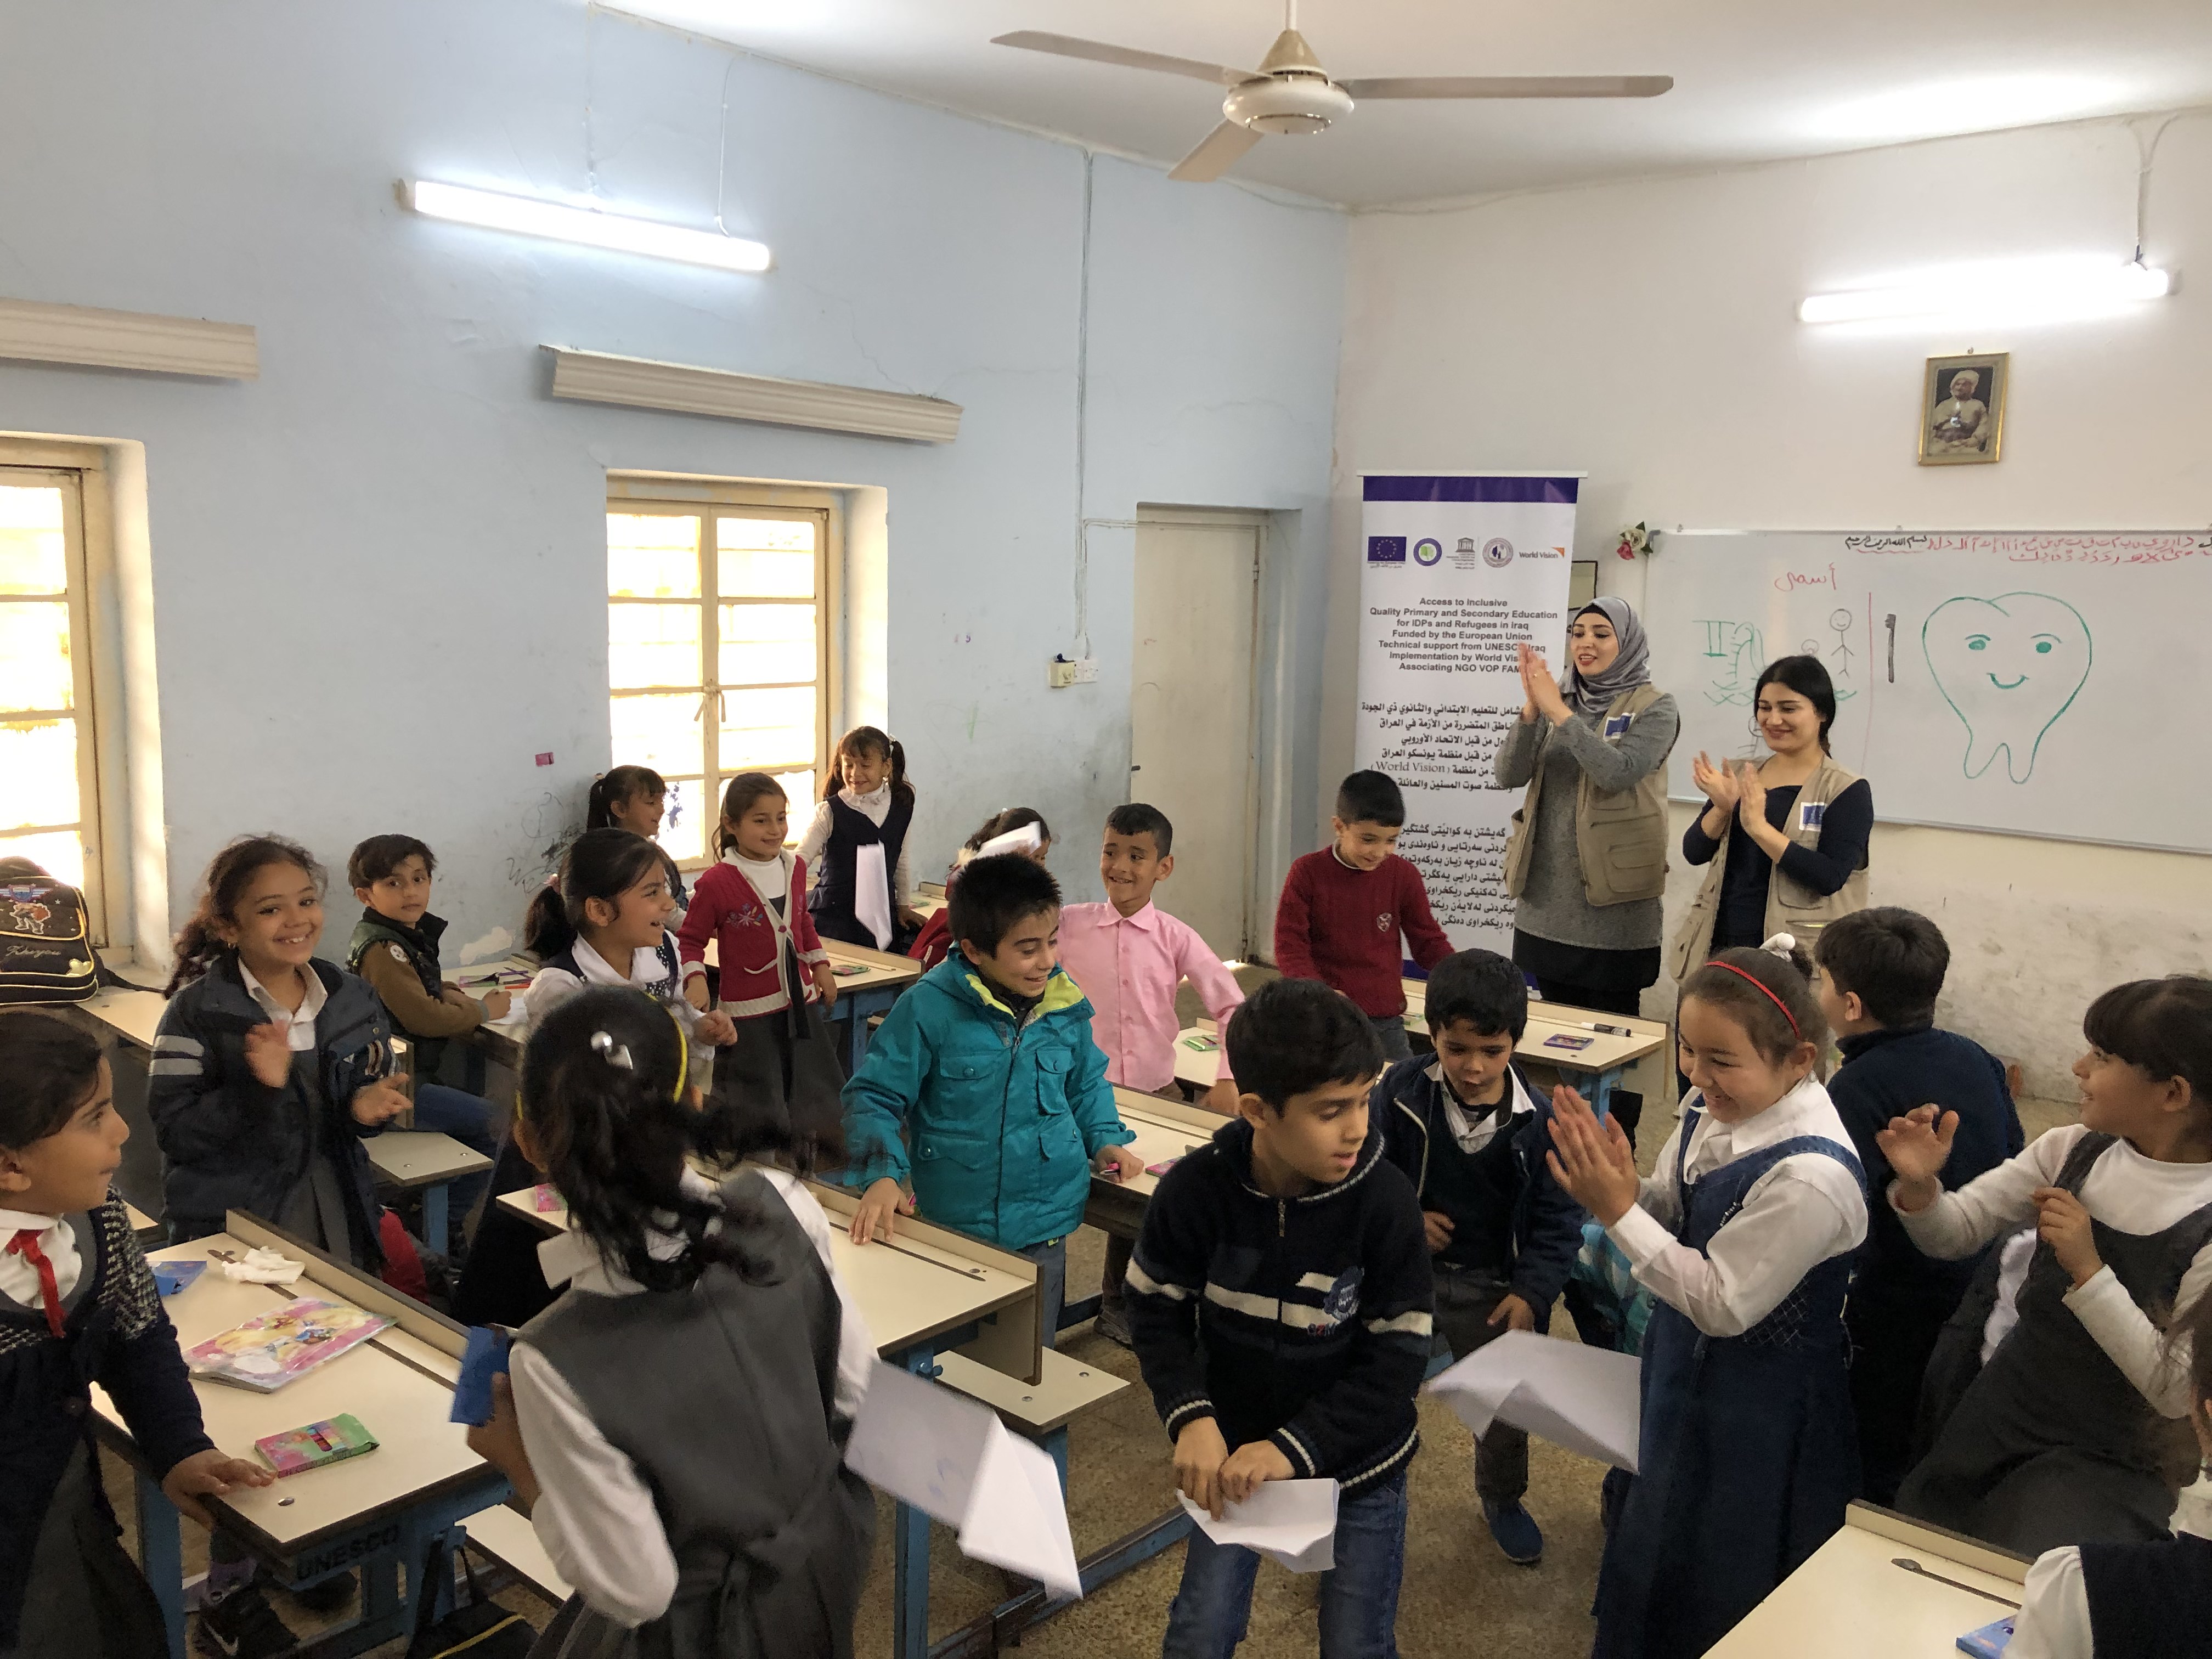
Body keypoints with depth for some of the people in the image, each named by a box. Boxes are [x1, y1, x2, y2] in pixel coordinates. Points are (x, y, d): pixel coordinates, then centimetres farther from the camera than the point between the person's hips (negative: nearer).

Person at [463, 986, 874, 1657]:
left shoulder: (558, 1360, -32)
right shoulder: (781, 1206, -22)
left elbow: (636, 1590, -20)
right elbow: (857, 1393, -7)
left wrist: (520, 1464, -9)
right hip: (827, 1559, 4)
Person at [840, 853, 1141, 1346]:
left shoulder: (1066, 1005, -4)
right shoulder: (929, 1008, -17)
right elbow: (873, 1096, -10)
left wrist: (1105, 1139, 2)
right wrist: (882, 1175, -23)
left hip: (1044, 1231, 3)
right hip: (951, 1226, -3)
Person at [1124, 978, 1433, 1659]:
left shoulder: (1386, 1202, -23)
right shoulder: (1195, 1188, -20)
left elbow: (1396, 1361, -18)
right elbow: (1156, 1312, -7)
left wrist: (1294, 1449, -26)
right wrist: (1192, 1419, -22)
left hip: (1356, 1465, -1)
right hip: (1238, 1453, 1)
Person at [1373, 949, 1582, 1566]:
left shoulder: (1538, 1121, -16)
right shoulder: (1401, 1091, -16)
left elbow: (1558, 1218, -7)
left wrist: (1531, 1292, -15)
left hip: (1493, 1288, 1)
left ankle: (1502, 1498, 47)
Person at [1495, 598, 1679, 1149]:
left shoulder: (1653, 708, -5)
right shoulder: (1559, 700, 8)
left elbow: (1619, 771, -22)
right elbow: (1510, 774, -3)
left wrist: (1559, 712, -22)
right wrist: (1531, 711, -18)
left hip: (1612, 903, -5)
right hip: (1548, 897, 5)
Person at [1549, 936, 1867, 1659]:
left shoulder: (1811, 1177, -34)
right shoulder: (1713, 1106, -12)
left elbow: (1723, 1305, -26)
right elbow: (1672, 1213, 0)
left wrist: (1618, 1211, -29)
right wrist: (1621, 1184, -21)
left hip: (1760, 1406, -7)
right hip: (1689, 1371, 7)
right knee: (1664, 1544, 31)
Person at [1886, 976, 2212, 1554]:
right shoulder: (2073, 1150, -6)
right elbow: (1955, 1235, -4)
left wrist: (2090, 1271, -29)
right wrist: (1920, 1186, -25)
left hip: (2113, 1463, -4)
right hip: (2000, 1417, 5)